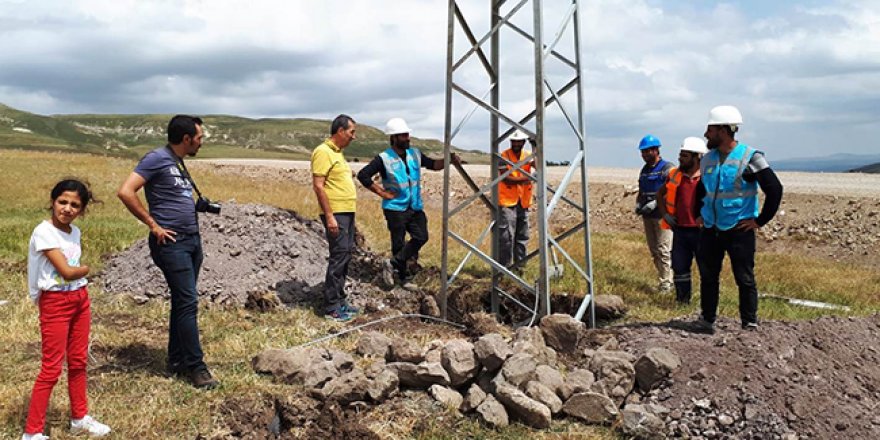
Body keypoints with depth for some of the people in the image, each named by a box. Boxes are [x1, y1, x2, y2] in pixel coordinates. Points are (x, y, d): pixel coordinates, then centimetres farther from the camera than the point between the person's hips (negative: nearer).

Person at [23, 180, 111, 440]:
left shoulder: (75, 232, 7)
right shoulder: (44, 232, -16)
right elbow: (68, 272, -20)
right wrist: (86, 268, -3)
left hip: (80, 299, 7)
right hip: (55, 303, -7)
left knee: (78, 361, 16)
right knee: (52, 368, -3)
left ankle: (79, 418, 30)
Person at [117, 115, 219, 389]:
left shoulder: (179, 163, 16)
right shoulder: (156, 159, -11)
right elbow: (125, 192, -19)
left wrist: (201, 205, 10)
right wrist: (153, 225, -15)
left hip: (192, 240, 9)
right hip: (172, 243, -9)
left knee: (182, 302, 13)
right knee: (188, 302, -8)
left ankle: (176, 361, 22)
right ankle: (195, 367, -2)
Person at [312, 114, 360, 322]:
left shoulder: (337, 152, 17)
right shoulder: (323, 152, -13)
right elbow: (318, 186, -18)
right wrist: (329, 216, -22)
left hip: (348, 212, 10)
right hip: (336, 214, -10)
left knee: (346, 255, 13)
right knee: (339, 256, -9)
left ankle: (339, 300, 22)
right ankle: (331, 307, -3)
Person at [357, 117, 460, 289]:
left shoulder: (415, 154, 6)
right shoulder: (384, 159, -11)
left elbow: (433, 164, 14)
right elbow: (363, 175, -13)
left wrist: (449, 159, -4)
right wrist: (382, 192, -12)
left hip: (416, 207, 5)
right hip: (395, 208, -5)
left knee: (421, 237, -3)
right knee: (399, 243, 3)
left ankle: (393, 264, 10)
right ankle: (404, 277, 18)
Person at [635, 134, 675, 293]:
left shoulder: (667, 168, -8)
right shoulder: (644, 170, 16)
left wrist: (655, 203, -22)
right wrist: (638, 204, 6)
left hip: (662, 215, -8)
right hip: (647, 216, 8)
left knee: (663, 250, -9)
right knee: (654, 250, 11)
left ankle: (666, 283, -4)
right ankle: (663, 279, 19)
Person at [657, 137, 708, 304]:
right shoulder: (674, 175, 6)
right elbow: (660, 194, 21)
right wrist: (664, 213, 9)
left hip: (701, 231, -4)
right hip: (680, 230, 5)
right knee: (679, 267, 11)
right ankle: (682, 301, 24)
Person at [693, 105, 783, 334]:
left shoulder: (750, 157, -10)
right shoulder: (708, 159, 9)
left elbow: (775, 190, -10)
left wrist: (760, 221, -10)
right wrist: (698, 214, 17)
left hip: (739, 231, -6)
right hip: (710, 230, 6)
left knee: (745, 279, 1)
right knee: (707, 276, 9)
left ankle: (750, 325, 12)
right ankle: (707, 321, 20)